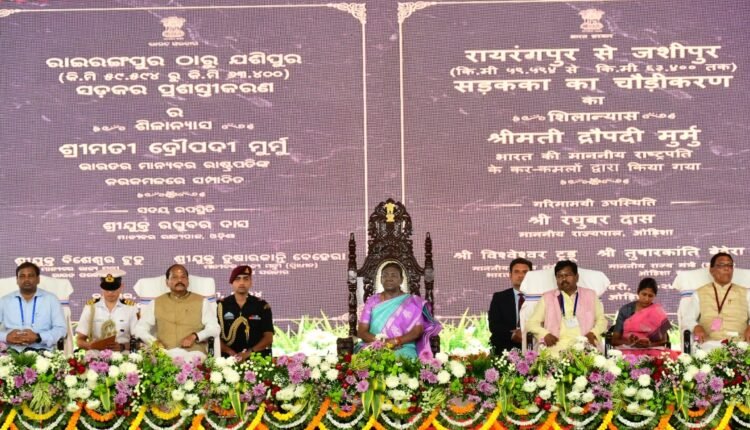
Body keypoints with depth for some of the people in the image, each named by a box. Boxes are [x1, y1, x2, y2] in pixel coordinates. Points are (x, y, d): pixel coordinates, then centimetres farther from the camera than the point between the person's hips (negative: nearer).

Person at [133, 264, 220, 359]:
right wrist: (154, 341, -3)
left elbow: (214, 328, 8)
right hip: (165, 354, 1)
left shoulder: (202, 302, 15)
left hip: (194, 354, -1)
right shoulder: (156, 303, 19)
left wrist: (195, 336, -11)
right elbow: (140, 329, 18)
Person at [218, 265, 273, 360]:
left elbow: (268, 337, 5)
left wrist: (249, 352, -11)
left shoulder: (262, 306, 10)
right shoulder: (221, 306, 9)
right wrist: (232, 354, -11)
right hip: (229, 359, 0)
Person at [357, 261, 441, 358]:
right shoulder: (372, 301, 13)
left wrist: (396, 341, -17)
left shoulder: (412, 302, 9)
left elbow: (418, 330, -1)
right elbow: (361, 331, 6)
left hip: (403, 350, -2)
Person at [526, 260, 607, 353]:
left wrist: (594, 333, -2)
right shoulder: (547, 298, 16)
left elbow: (601, 320, 19)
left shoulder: (590, 295, 19)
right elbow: (533, 322, 15)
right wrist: (545, 334, -6)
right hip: (557, 348, -1)